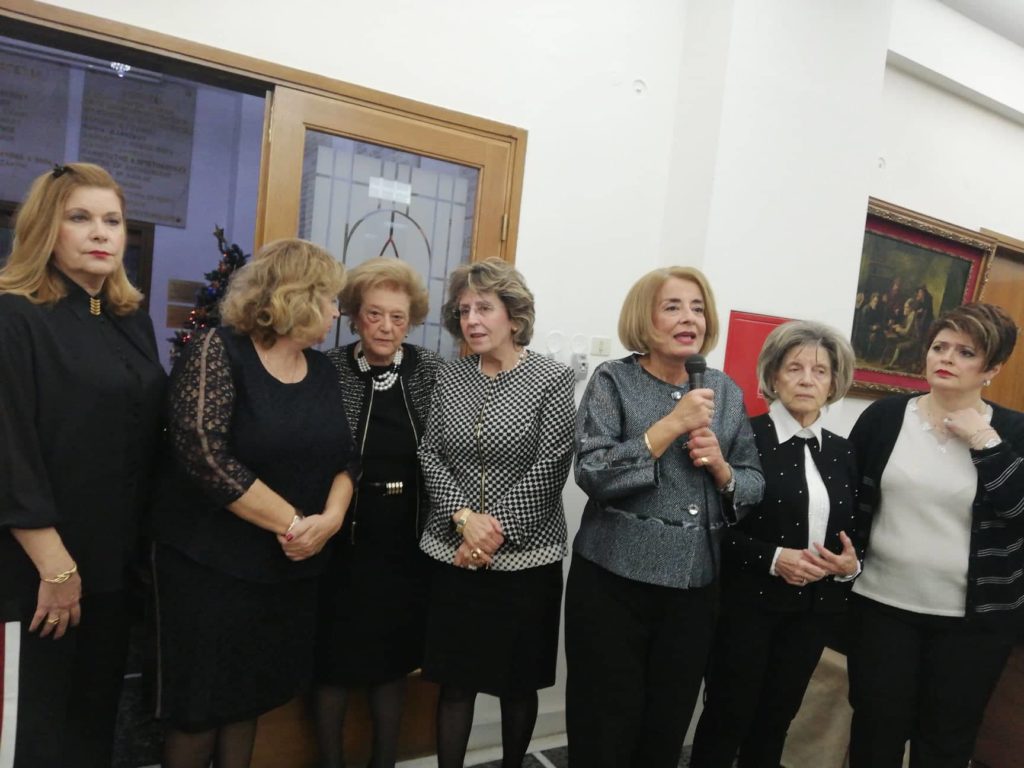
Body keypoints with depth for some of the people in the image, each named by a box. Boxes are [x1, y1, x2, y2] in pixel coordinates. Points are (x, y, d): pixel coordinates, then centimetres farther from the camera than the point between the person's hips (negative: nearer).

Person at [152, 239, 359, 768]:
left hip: (290, 565, 6)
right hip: (210, 562, -6)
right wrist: (291, 522, -21)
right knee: (199, 705, 9)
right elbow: (204, 455, -25)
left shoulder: (322, 371, 6)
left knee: (252, 694, 18)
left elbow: (345, 456, 6)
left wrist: (331, 517, -14)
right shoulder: (217, 352, -15)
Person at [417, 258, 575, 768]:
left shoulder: (553, 381, -7)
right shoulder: (450, 378, 5)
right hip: (453, 555, 3)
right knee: (454, 681, 12)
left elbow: (546, 473, -11)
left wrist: (494, 533, -14)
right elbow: (430, 456, 1)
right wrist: (464, 517, -14)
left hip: (524, 559, -2)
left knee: (519, 683, 14)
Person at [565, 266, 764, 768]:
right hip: (613, 582, -4)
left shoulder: (726, 392, 7)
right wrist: (672, 424, -20)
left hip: (694, 588, 4)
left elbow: (755, 486, 11)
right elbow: (592, 474, -17)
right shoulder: (613, 380, -5)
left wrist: (721, 467, -10)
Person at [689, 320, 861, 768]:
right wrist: (772, 558, -22)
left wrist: (851, 564, -7)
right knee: (728, 716, 7)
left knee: (777, 719, 19)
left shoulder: (842, 452, 7)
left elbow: (855, 531, 13)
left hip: (813, 608, 5)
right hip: (747, 603, -5)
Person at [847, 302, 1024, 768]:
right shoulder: (884, 416, -2)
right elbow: (848, 499, 2)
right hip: (882, 603, 0)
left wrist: (984, 442, -18)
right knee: (876, 728, 12)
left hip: (974, 617, 0)